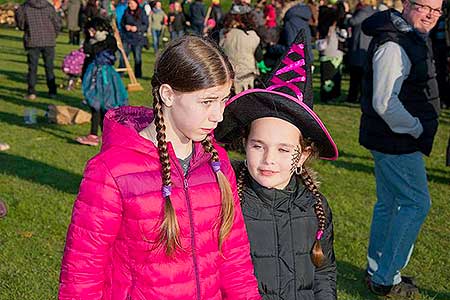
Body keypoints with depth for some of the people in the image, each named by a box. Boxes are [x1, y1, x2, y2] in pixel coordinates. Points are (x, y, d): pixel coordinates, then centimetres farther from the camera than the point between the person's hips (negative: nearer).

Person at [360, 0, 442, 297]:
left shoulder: (413, 38, 13)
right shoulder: (394, 46, -21)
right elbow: (385, 103, -25)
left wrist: (419, 129, 15)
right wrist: (419, 129, -16)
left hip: (394, 139, 10)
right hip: (396, 141, -10)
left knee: (389, 202, 17)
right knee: (416, 203, -4)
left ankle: (377, 269, 30)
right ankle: (386, 279, 6)